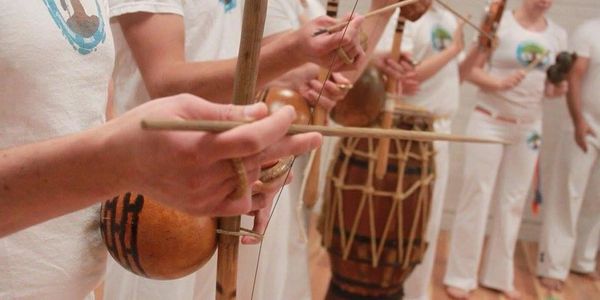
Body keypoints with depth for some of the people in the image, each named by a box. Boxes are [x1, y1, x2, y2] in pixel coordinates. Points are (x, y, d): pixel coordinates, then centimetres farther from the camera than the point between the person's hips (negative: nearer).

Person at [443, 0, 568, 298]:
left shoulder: (558, 35, 6)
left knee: (513, 201, 9)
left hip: (529, 128, 5)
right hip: (489, 122, -4)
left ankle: (499, 276, 21)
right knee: (476, 196, -1)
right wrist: (498, 83, -26)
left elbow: (553, 86, 12)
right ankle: (460, 276, 9)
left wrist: (556, 90, -10)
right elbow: (470, 69, -9)